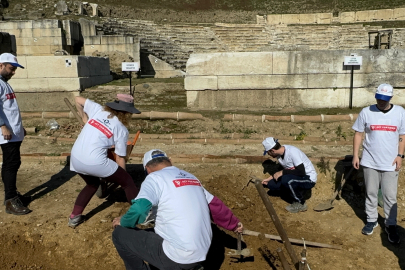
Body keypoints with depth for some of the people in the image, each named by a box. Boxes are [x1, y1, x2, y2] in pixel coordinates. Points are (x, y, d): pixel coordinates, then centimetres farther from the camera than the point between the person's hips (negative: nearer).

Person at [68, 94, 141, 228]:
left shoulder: (97, 109, 10)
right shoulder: (121, 129, -1)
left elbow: (78, 99, 24)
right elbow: (120, 158, 3)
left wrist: (84, 118, 33)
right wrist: (122, 177, 17)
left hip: (76, 159, 6)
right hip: (95, 162, -6)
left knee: (92, 184, 34)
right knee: (128, 182, 12)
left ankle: (74, 217, 33)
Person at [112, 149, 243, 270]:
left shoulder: (155, 177, -7)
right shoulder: (191, 177, 13)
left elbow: (139, 210, -21)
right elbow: (216, 206, 19)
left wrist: (123, 222, 0)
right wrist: (234, 224, 33)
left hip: (176, 257, -8)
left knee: (120, 234, 7)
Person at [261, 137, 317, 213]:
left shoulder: (292, 152, -26)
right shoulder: (280, 154, -1)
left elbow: (301, 172, -30)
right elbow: (284, 170, 15)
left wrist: (282, 172, -25)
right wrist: (270, 178, 8)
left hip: (309, 179, -8)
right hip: (296, 178, 8)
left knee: (286, 179, -34)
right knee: (271, 184, -8)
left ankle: (301, 204, -12)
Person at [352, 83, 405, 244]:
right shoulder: (366, 112, -4)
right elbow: (358, 134, 0)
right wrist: (355, 155, -3)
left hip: (390, 163, 0)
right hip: (370, 162, 0)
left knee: (390, 196, 6)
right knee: (371, 193, 13)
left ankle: (391, 225, 21)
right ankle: (371, 220, 29)